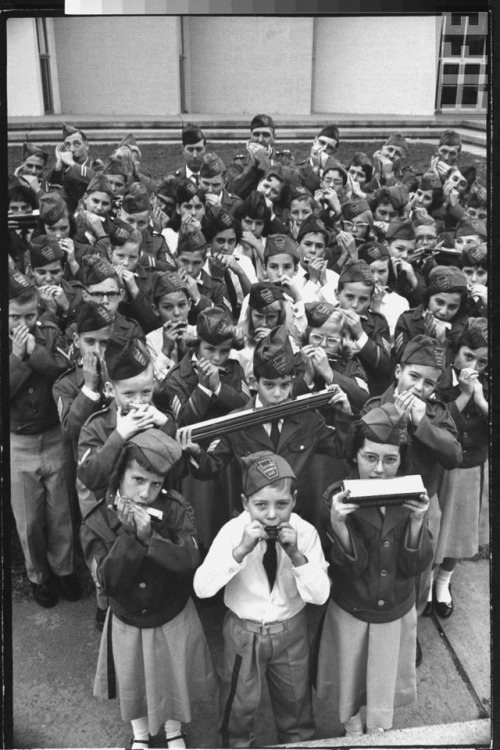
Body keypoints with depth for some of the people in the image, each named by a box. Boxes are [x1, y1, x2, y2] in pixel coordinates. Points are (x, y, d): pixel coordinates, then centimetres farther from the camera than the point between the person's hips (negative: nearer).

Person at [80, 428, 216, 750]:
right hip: (128, 622, 0)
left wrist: (149, 537, -39)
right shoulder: (97, 523, -20)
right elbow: (108, 581, -27)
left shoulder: (176, 511, -21)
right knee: (133, 682, 23)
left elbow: (191, 562, -29)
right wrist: (129, 536, -38)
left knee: (174, 678, 22)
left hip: (174, 618, 0)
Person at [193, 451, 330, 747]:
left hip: (291, 630, 1)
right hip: (243, 631, -1)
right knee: (240, 703, 16)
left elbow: (320, 595, -17)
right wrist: (241, 550, -38)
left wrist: (296, 554, -32)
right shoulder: (233, 531, -20)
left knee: (296, 699, 22)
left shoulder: (305, 532, -17)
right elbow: (201, 588, -27)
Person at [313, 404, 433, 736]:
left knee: (385, 682, 21)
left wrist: (417, 521, -30)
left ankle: (379, 733, 50)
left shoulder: (413, 496, -13)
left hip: (397, 610, 1)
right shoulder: (339, 497, -20)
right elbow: (349, 566, -22)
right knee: (349, 678, 21)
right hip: (350, 610, -1)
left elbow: (415, 566, -13)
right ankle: (352, 730, 51)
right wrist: (337, 522, -40)